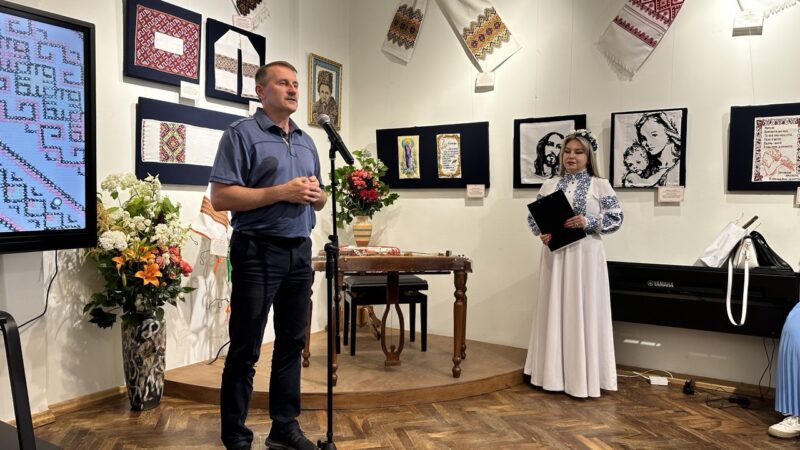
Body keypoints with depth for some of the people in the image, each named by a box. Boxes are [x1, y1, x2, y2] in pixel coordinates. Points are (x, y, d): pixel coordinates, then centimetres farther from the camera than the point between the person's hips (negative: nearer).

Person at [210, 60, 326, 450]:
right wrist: (281, 192, -18)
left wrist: (316, 195, -3)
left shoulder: (306, 141, 16)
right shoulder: (241, 134, -4)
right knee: (245, 349, 1)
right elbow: (220, 197, -13)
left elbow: (318, 199, 21)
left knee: (291, 343, 12)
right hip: (258, 251, -6)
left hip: (300, 251, 7)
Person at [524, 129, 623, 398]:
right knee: (554, 310, 6)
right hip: (555, 255, 3)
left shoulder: (600, 185, 1)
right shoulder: (550, 185, 10)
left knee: (583, 311, -1)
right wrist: (541, 232, -10)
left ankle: (583, 376, 9)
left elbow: (616, 218, -3)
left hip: (585, 256, -3)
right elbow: (533, 217, 9)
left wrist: (589, 222, -18)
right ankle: (555, 373, 17)